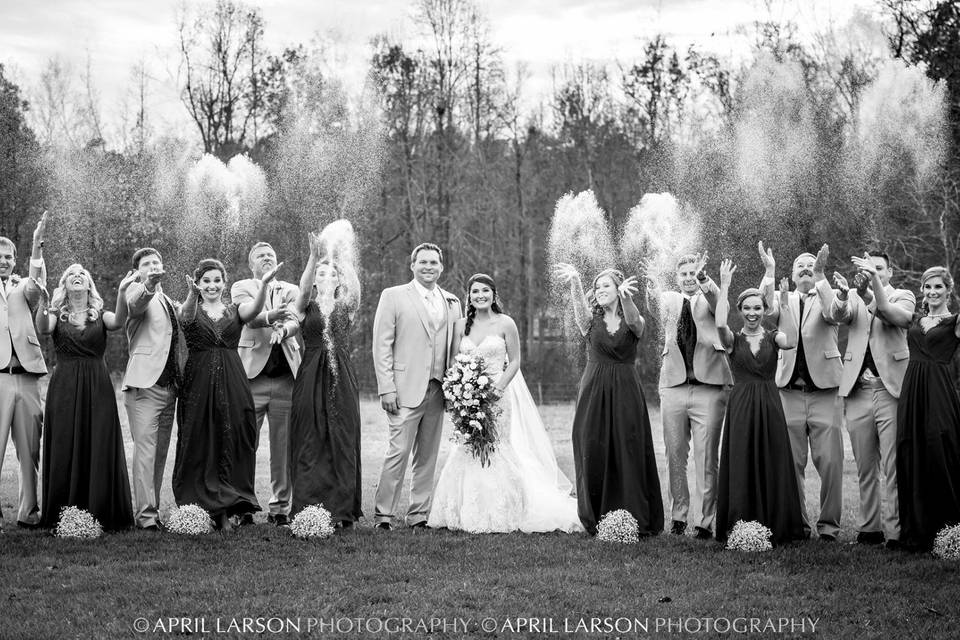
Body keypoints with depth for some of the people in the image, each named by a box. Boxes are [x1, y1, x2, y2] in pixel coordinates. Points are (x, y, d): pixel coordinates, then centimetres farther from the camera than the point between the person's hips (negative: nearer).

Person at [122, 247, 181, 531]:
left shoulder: (168, 302, 22)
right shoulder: (136, 291, 0)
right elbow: (136, 304, -26)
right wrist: (148, 287, -45)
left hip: (168, 386, 7)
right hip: (144, 384, -7)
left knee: (160, 452, 8)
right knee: (145, 450, -11)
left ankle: (153, 509, 13)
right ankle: (145, 514, -13)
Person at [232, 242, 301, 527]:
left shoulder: (291, 290, 16)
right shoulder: (241, 288, 8)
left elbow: (296, 320, -3)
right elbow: (248, 317, -12)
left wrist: (283, 330, -26)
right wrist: (271, 317, -34)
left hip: (286, 377, 2)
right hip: (253, 374, -2)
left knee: (284, 447, 3)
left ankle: (280, 506, 11)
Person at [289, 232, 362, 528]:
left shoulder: (345, 308, 10)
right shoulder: (307, 307, 7)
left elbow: (354, 288, -10)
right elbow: (303, 289, -14)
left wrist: (341, 258, -13)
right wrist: (314, 256, -25)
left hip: (341, 380, 1)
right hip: (311, 378, -1)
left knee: (341, 443, 1)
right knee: (310, 444, -2)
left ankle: (340, 509, 5)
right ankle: (309, 510, 0)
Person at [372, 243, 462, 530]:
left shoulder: (452, 302, 15)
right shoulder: (393, 296, 2)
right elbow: (381, 345, -2)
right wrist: (386, 388, -10)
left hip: (438, 390, 5)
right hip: (406, 389, -4)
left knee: (428, 456, 7)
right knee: (399, 451, -10)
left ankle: (419, 514, 14)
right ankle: (383, 514, -3)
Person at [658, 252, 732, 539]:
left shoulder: (709, 299, 5)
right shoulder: (668, 300, 15)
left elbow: (719, 302, -16)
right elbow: (660, 314, -3)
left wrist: (703, 278, -34)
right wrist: (651, 286, -20)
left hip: (708, 388, -2)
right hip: (674, 386, 3)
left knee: (707, 459, -2)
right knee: (675, 456, 8)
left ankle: (707, 521, 2)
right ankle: (678, 516, 18)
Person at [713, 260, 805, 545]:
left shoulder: (772, 337, 7)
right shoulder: (733, 339, 5)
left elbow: (791, 342, -16)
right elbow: (720, 324, -18)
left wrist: (785, 305, -21)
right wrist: (724, 286, -17)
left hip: (769, 406, 1)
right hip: (740, 407, -1)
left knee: (772, 466, 1)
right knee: (741, 467, -1)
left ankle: (774, 529, 7)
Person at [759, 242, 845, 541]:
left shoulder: (830, 296, 9)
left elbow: (834, 315, -14)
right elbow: (764, 310, -8)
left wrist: (820, 275, -22)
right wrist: (769, 272, -17)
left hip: (824, 390, -2)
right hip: (790, 390, 2)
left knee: (829, 461, -5)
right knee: (791, 462, 2)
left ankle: (828, 523, 4)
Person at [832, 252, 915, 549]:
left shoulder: (903, 296, 8)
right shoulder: (855, 298, 14)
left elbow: (899, 317, -15)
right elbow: (840, 313, -9)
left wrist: (874, 288, -30)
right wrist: (843, 294, -33)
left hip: (890, 388, -3)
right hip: (858, 389, 3)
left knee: (894, 466, -7)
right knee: (865, 467, 8)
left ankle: (896, 531, -5)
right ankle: (869, 528, 15)